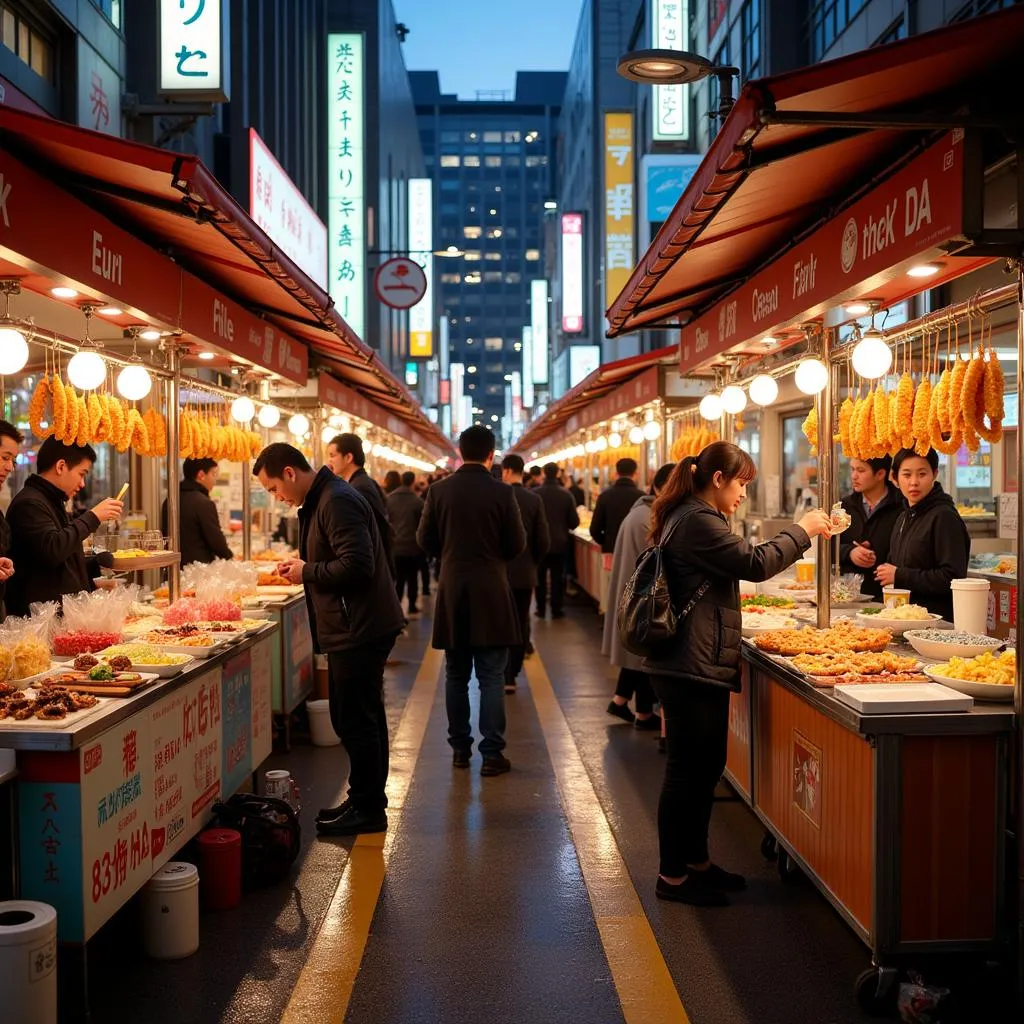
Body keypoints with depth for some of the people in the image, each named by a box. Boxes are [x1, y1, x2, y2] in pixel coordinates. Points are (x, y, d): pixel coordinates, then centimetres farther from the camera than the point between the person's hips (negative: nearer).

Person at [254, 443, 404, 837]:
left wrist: (307, 573, -14)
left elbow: (356, 564, -27)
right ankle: (367, 802, 27)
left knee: (354, 721, -3)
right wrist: (303, 565, 8)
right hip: (357, 627, 11)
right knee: (364, 719, 17)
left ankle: (367, 809, 8)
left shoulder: (337, 502, -18)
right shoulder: (321, 500, 15)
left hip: (359, 630, -11)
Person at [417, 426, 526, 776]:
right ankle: (491, 753, 2)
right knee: (491, 678, 3)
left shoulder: (439, 491, -4)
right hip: (491, 594, -2)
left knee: (456, 676, 13)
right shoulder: (502, 493, -10)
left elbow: (425, 540, 3)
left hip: (452, 593, 2)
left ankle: (460, 748, 20)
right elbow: (516, 545, -6)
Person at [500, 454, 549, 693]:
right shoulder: (535, 500, -4)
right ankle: (513, 673, 16)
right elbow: (543, 540, -4)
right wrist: (532, 563, 12)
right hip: (525, 572, 2)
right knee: (521, 623, 11)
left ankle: (504, 676, 0)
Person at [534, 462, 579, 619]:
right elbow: (574, 522, -8)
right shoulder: (566, 494, -10)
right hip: (560, 542, 0)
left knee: (540, 577, 12)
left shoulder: (535, 493, -12)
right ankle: (556, 610, 9)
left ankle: (541, 609, 14)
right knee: (557, 577, 9)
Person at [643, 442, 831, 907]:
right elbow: (755, 563, -19)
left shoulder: (687, 517, 17)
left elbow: (734, 565, 23)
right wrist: (801, 530, -7)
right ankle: (672, 876, 8)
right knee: (688, 769, -3)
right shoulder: (699, 521, -18)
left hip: (693, 664, 11)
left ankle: (697, 862, 28)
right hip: (692, 666, -11)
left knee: (704, 765, 17)